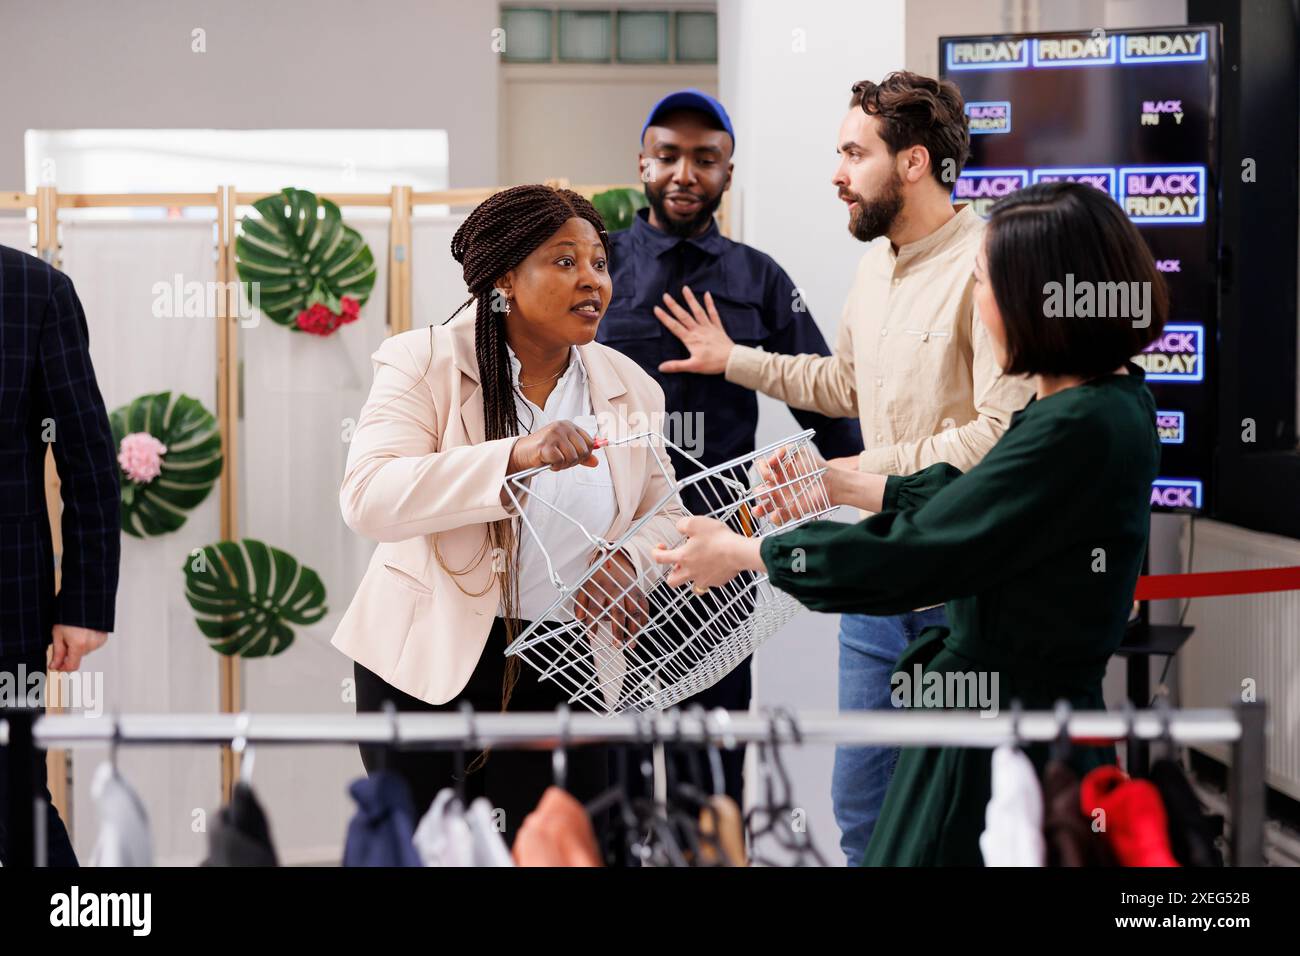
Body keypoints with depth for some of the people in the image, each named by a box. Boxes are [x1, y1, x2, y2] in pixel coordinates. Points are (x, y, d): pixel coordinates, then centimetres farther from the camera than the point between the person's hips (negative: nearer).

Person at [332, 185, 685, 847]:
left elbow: (660, 512, 14)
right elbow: (367, 497, -24)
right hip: (429, 662, -3)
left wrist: (629, 561, -11)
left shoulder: (630, 390, 4)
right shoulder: (425, 364, -10)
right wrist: (515, 456, -35)